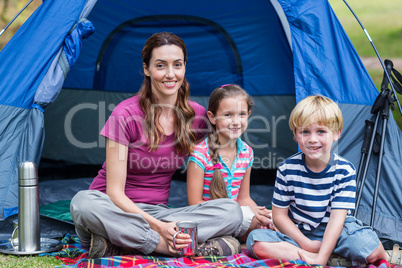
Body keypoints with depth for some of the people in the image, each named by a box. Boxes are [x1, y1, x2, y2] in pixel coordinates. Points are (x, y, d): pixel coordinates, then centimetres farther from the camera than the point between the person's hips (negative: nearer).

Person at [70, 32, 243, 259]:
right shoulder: (126, 115, -13)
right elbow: (115, 191, -15)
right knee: (83, 203, -37)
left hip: (158, 212, 4)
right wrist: (159, 227, -28)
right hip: (118, 210, -4)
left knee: (232, 211, -21)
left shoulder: (197, 116, -1)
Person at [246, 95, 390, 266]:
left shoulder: (344, 170, -11)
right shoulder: (287, 169, -8)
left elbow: (336, 219, -17)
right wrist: (306, 243, -17)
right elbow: (279, 215, -3)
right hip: (298, 233, 3)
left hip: (335, 233, -3)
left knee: (370, 248, -37)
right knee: (256, 240, -28)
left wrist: (321, 259, -28)